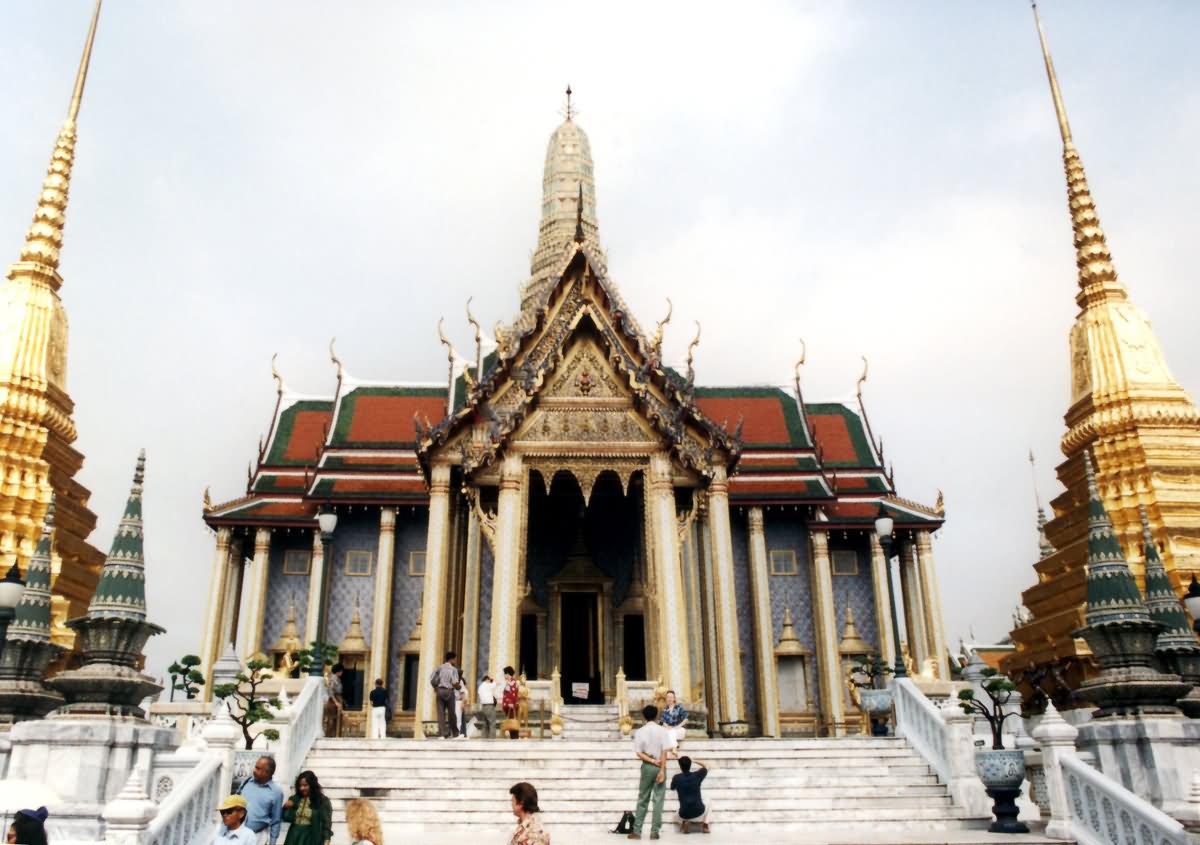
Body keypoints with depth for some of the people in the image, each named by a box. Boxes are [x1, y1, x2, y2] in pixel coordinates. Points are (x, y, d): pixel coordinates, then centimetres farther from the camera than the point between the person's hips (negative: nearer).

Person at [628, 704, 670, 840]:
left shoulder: (639, 732, -2)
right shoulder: (662, 730, -5)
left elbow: (639, 753, -7)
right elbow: (664, 752, -10)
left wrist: (652, 761, -7)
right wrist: (662, 770, -11)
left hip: (646, 767, 1)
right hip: (660, 767, -1)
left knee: (642, 799, 9)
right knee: (658, 800, 3)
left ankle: (636, 831, 9)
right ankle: (654, 831, 2)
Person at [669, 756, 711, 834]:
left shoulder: (677, 778, -5)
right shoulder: (697, 775, -4)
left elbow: (672, 787, 19)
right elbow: (706, 766, 17)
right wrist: (694, 761, 21)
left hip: (684, 814, 0)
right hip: (698, 812, 0)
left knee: (676, 816, 37)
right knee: (709, 802, 32)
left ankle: (684, 822, 4)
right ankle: (705, 825, 13)